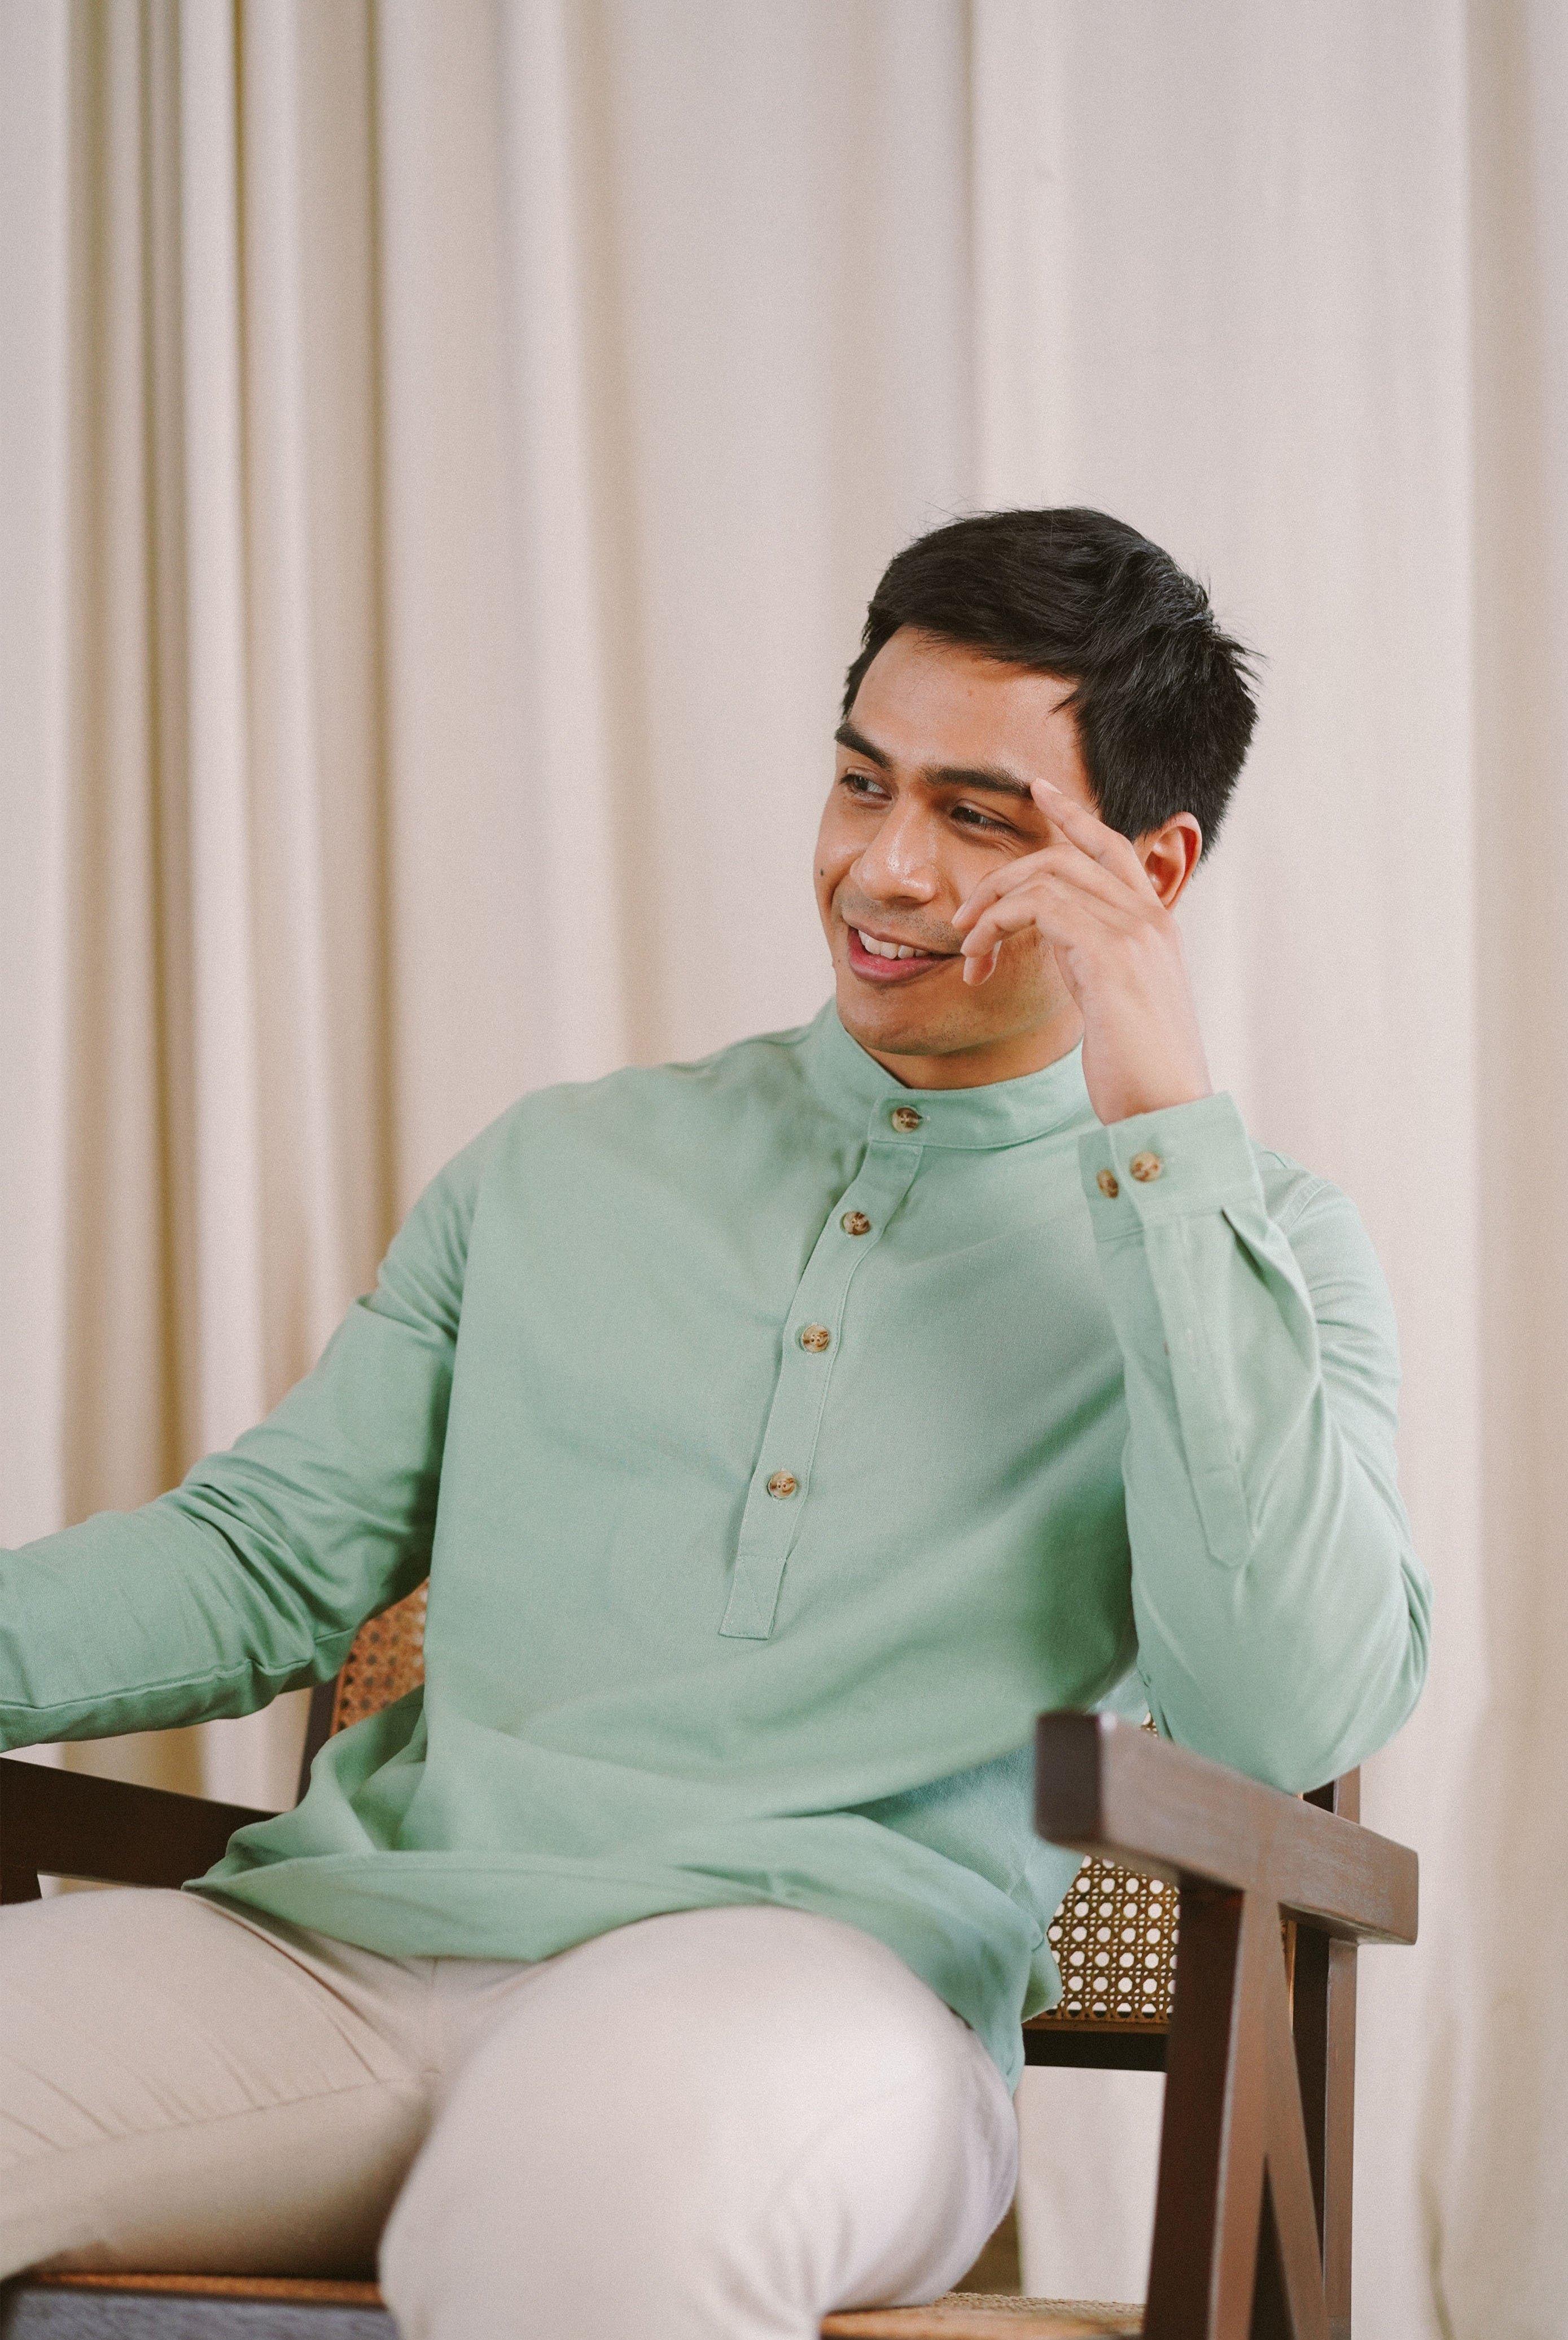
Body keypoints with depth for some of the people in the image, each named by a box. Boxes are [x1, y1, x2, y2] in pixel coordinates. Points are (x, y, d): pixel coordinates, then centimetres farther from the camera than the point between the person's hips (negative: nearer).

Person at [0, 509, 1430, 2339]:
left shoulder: (1254, 1254, 13)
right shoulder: (560, 1171, 24)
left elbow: (1289, 1719, -5)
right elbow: (266, 1554, 22)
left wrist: (1162, 1121, -7)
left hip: (824, 1966, -4)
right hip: (344, 1929, 4)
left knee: (604, 2161, -41)